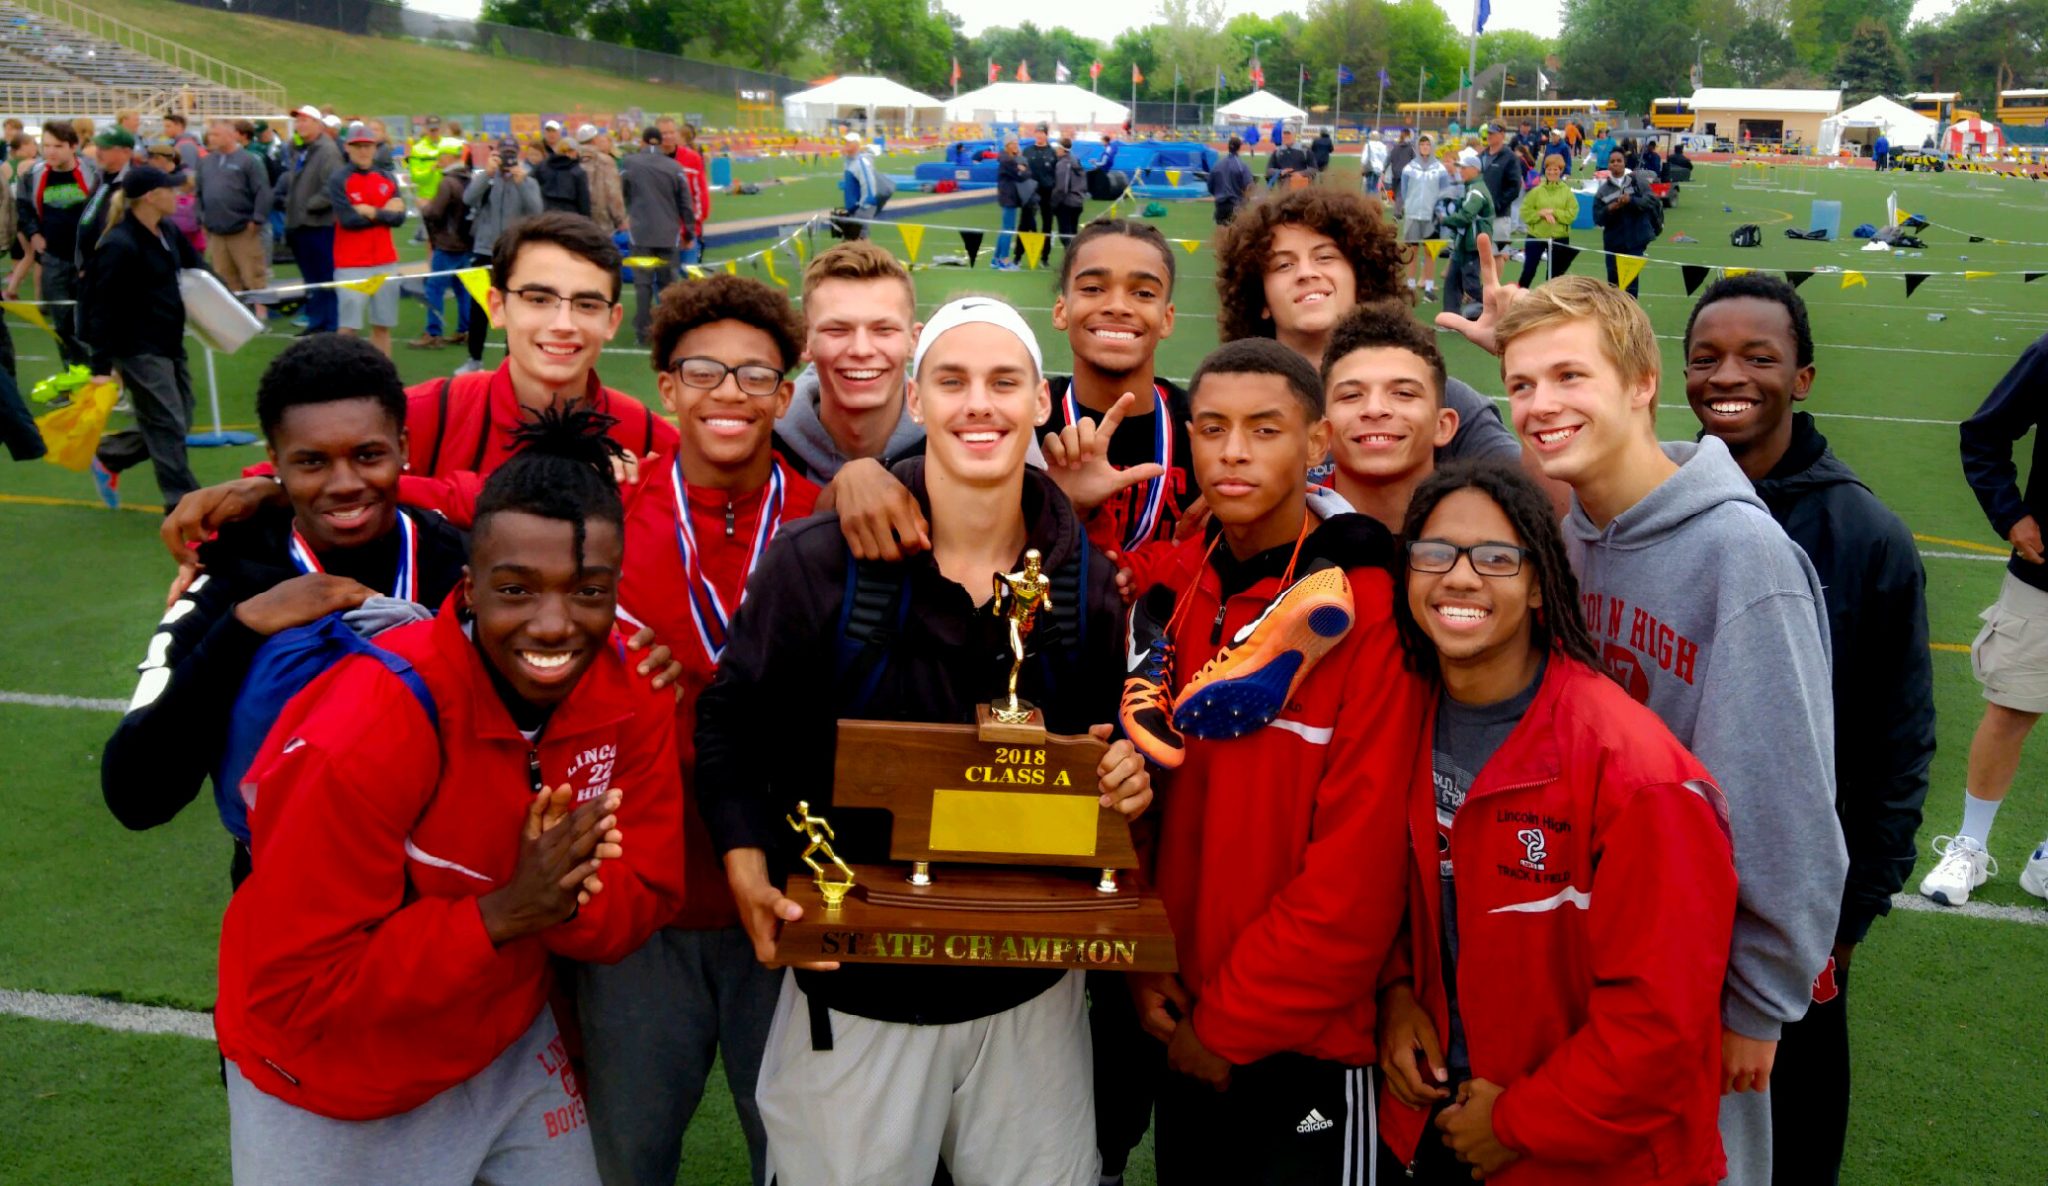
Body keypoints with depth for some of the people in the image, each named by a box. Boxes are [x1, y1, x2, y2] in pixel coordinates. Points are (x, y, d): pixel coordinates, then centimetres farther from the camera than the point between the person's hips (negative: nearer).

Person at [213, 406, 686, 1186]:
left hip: (507, 1049, 4)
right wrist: (501, 915, -33)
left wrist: (561, 899, -29)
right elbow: (295, 990, -25)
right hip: (331, 1095, -4)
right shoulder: (365, 732, -31)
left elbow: (644, 900, -8)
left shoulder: (629, 692, -15)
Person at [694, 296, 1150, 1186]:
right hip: (853, 985, -3)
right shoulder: (817, 560, -13)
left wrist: (1124, 780, -9)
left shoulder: (1088, 581, -1)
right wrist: (749, 872, -17)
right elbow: (732, 723, -4)